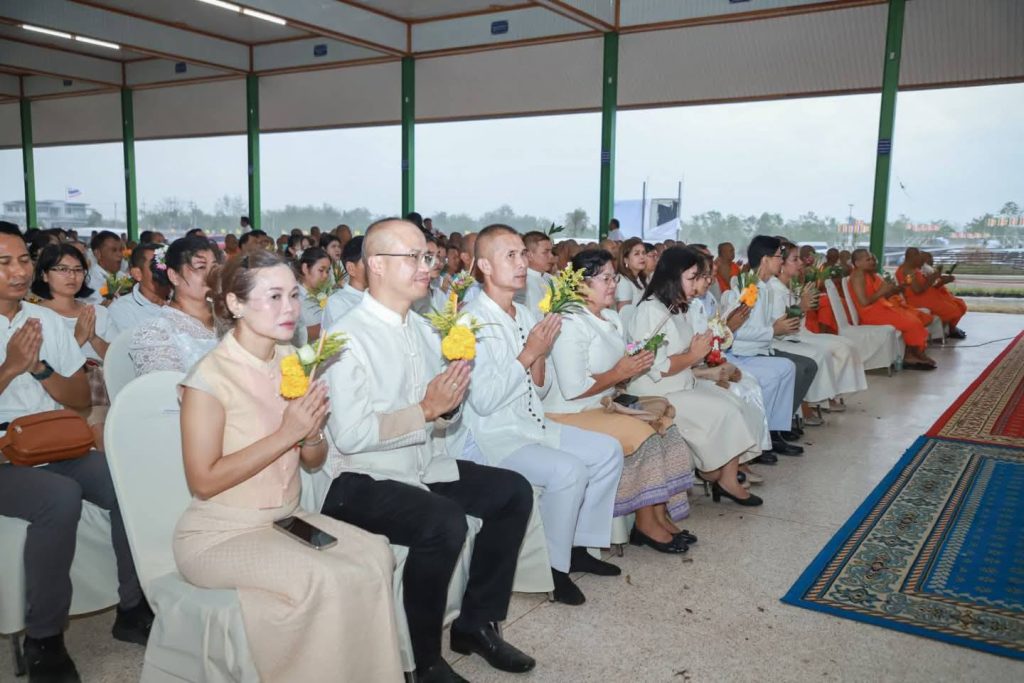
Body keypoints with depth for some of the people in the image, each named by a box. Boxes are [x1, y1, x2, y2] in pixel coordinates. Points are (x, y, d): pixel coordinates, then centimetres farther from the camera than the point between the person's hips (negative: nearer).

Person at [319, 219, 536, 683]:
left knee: (514, 492, 1)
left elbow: (445, 425, 11)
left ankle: (476, 623, 13)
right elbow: (350, 435, -23)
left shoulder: (425, 332, 10)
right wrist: (425, 409, -21)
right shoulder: (347, 337, -14)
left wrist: (449, 407, -12)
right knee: (445, 522, -30)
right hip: (363, 480, -8)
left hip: (426, 466, 8)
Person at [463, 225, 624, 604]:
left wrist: (541, 355, -9)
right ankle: (552, 567, -6)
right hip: (492, 436, -9)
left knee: (608, 451, 4)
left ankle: (578, 545, 13)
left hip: (533, 425, 9)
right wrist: (528, 353, -20)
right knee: (569, 470, -26)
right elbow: (484, 401, -22)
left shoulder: (527, 316, 8)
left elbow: (541, 391, 10)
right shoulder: (472, 321, -16)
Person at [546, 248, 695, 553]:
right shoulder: (571, 325, -18)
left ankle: (660, 514, -1)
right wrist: (618, 373, -15)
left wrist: (635, 365, 0)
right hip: (570, 415, -9)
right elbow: (573, 389, -24)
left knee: (664, 426, -7)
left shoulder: (611, 318, 13)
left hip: (604, 405, 10)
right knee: (643, 434, -23)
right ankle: (645, 524, -8)